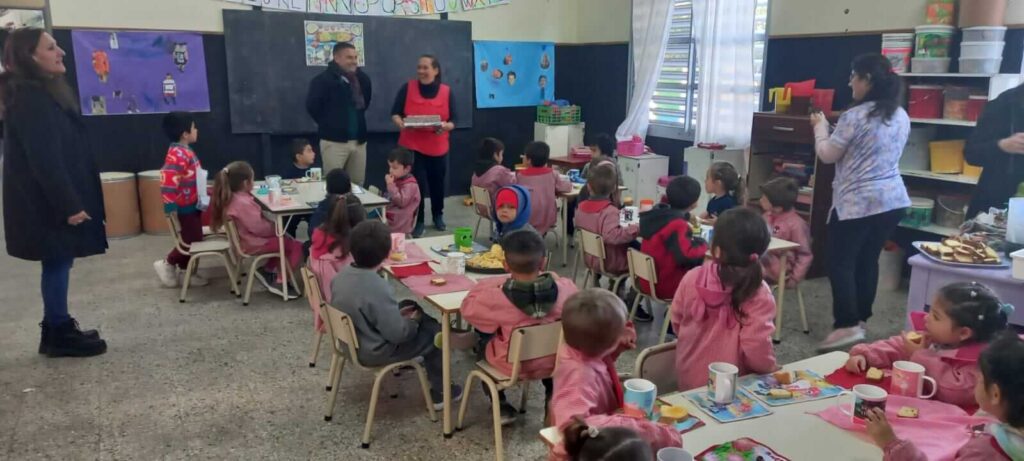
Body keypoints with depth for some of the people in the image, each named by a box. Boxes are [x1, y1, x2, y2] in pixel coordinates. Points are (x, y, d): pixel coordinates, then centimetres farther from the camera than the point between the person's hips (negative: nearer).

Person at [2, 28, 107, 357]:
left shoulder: (43, 92, 14)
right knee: (58, 261, -2)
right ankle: (59, 334, 8)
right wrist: (68, 204, -23)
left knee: (59, 260, 15)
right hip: (47, 201, -10)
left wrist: (71, 200, 18)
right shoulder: (29, 98, -18)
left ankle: (58, 328, 25)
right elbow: (44, 158, -23)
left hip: (51, 199, 10)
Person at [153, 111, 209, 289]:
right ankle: (167, 264, 15)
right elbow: (168, 179, -30)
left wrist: (203, 196, 26)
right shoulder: (177, 154, -23)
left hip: (192, 205, 10)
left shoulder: (185, 152, 9)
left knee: (194, 239, 15)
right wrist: (170, 206, -30)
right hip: (185, 207, -10)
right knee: (191, 240, -1)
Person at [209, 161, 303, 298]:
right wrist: (275, 228, -10)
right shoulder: (243, 203, -28)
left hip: (247, 239, 10)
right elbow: (259, 227, -27)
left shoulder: (231, 198, 4)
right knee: (296, 246, -9)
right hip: (253, 243, -10)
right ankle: (280, 281, -7)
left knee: (285, 241, 24)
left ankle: (266, 270, 21)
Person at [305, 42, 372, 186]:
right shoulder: (323, 80, -11)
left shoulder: (362, 79, 9)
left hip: (359, 140, 6)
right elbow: (312, 106, -12)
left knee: (358, 185, 11)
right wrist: (328, 124, -2)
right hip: (334, 141, -6)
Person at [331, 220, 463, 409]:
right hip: (374, 352, -8)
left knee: (411, 307, 22)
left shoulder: (342, 275, -8)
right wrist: (414, 321, -5)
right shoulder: (378, 288, -33)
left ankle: (428, 359, 39)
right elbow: (397, 333, -26)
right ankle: (439, 392, 21)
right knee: (435, 331, 6)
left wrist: (398, 313, 7)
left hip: (352, 341, 8)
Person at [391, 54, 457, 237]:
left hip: (438, 147, 2)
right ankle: (417, 221, 10)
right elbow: (395, 113, 0)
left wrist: (445, 126, -22)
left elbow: (453, 120, 0)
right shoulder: (407, 88, -3)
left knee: (437, 183, 14)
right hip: (411, 146, -2)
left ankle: (438, 216, 38)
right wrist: (400, 123, -22)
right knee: (416, 184, -6)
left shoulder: (447, 92, -1)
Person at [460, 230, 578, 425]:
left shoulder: (495, 299, -29)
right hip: (555, 362, 2)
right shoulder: (565, 288, -23)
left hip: (513, 367, -2)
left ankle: (500, 405, 30)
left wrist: (495, 285, 1)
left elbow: (468, 308, -9)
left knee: (483, 335, 26)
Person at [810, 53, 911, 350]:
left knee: (840, 263, -1)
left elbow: (827, 155, -5)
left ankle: (847, 325, -6)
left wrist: (820, 126, 12)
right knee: (868, 260, 15)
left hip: (857, 202, -8)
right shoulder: (901, 116, 9)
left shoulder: (854, 116, -14)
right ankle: (860, 319, 22)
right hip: (893, 199, 8)